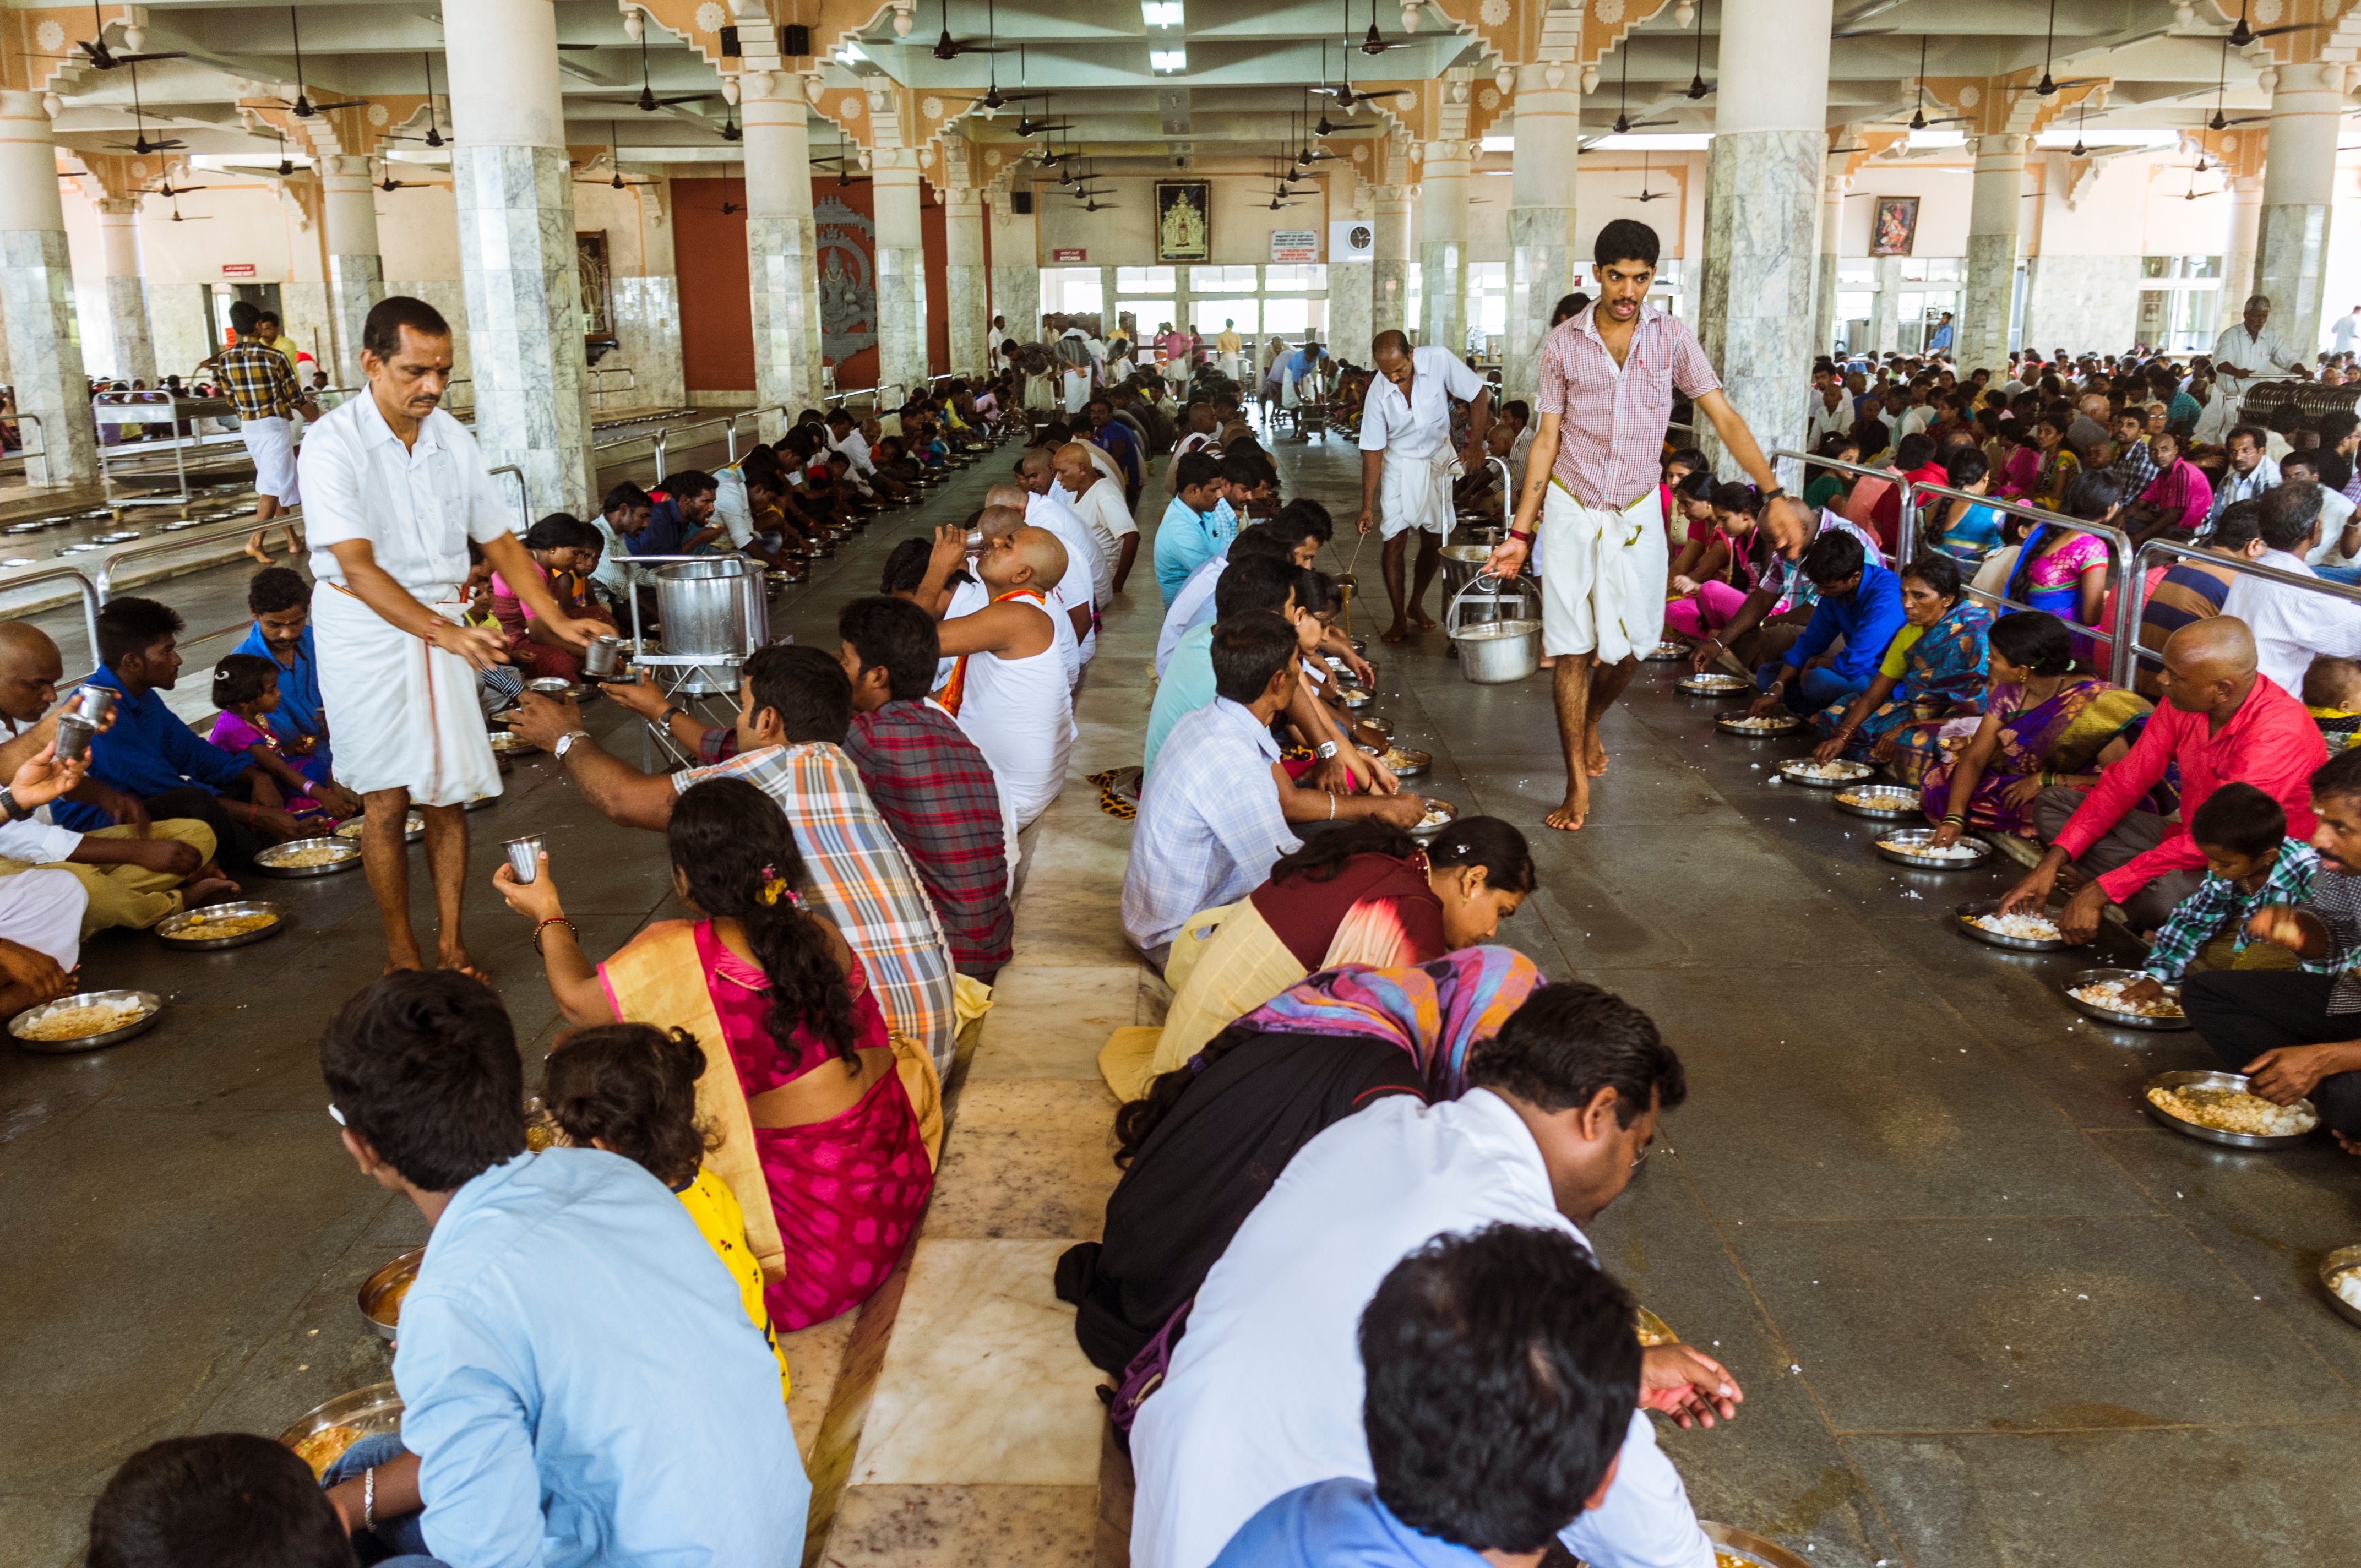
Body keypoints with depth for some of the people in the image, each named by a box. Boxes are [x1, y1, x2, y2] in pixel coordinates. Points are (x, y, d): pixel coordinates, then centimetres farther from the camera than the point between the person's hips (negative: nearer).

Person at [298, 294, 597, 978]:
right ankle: (401, 954, 14)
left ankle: (451, 947, 16)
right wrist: (445, 632, -35)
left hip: (442, 626, 4)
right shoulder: (334, 445, -14)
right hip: (366, 632, -4)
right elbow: (358, 568, -22)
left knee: (448, 793, 5)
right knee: (387, 801, 0)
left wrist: (559, 621, 0)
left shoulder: (452, 439, 3)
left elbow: (499, 540, 11)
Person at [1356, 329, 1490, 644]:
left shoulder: (1439, 360, -24)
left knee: (1437, 536, 7)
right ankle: (1400, 620, 2)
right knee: (1396, 538, -8)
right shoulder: (1379, 392, -23)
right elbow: (1372, 450, -16)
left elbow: (1479, 396, -12)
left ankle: (1416, 603, 27)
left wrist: (1475, 444, -21)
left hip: (1438, 458, 2)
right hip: (1399, 463, -2)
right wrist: (1367, 507, -16)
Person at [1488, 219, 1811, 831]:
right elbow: (1546, 441, 0)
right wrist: (1520, 533, -2)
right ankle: (1577, 784, 7)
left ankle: (1591, 724, 38)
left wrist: (1775, 494, -15)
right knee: (1573, 648, -2)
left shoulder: (1673, 337, -4)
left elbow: (1725, 419, -5)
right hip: (1571, 511, -1)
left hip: (1637, 514, 1)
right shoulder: (1563, 344, -5)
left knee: (1630, 644, 6)